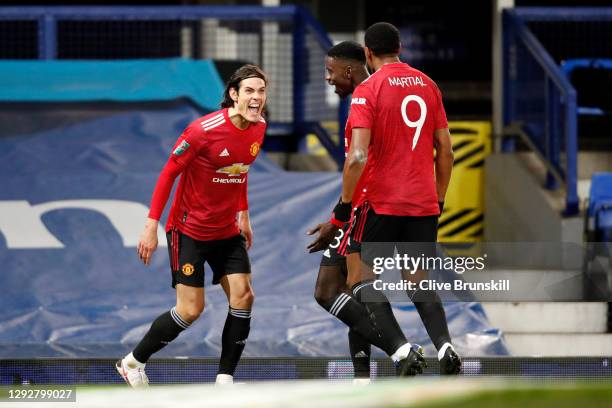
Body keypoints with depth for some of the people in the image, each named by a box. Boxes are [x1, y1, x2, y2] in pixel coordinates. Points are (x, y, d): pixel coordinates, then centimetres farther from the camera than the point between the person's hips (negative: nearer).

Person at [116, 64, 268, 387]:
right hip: (190, 228, -6)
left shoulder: (258, 129, -2)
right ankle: (133, 362, 13)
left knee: (243, 297, -7)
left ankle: (225, 379, 0)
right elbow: (169, 173, -16)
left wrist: (243, 215, 18)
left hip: (227, 228, 6)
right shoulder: (204, 130, -23)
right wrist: (152, 225, -18)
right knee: (190, 310, -7)